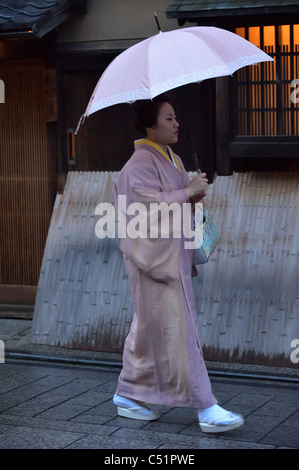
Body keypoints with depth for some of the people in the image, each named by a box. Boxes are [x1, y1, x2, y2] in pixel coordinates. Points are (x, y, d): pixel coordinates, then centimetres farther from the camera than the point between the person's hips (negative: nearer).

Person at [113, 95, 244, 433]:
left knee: (148, 328, 16)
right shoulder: (140, 166, -15)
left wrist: (194, 196, 3)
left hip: (172, 255, 10)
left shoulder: (172, 158, 14)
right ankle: (205, 408, -6)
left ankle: (128, 395, 27)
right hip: (153, 256, -10)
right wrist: (188, 192, -19)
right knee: (176, 331, -8)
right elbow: (150, 204, -25)